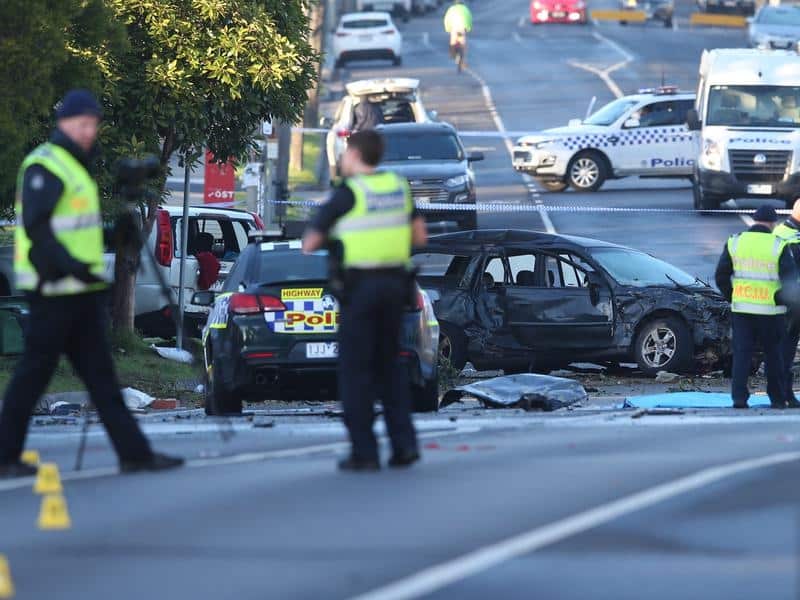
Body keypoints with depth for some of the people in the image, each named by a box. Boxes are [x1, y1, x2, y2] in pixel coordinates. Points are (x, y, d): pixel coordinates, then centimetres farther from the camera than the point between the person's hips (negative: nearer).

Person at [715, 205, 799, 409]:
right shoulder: (778, 246, -7)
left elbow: (721, 276, 5)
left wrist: (731, 297, 12)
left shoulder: (734, 243, 3)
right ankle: (777, 398, 15)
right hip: (770, 310, -2)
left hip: (741, 308, 2)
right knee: (773, 354, 10)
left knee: (741, 354, 4)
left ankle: (739, 397, -4)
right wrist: (780, 299, 2)